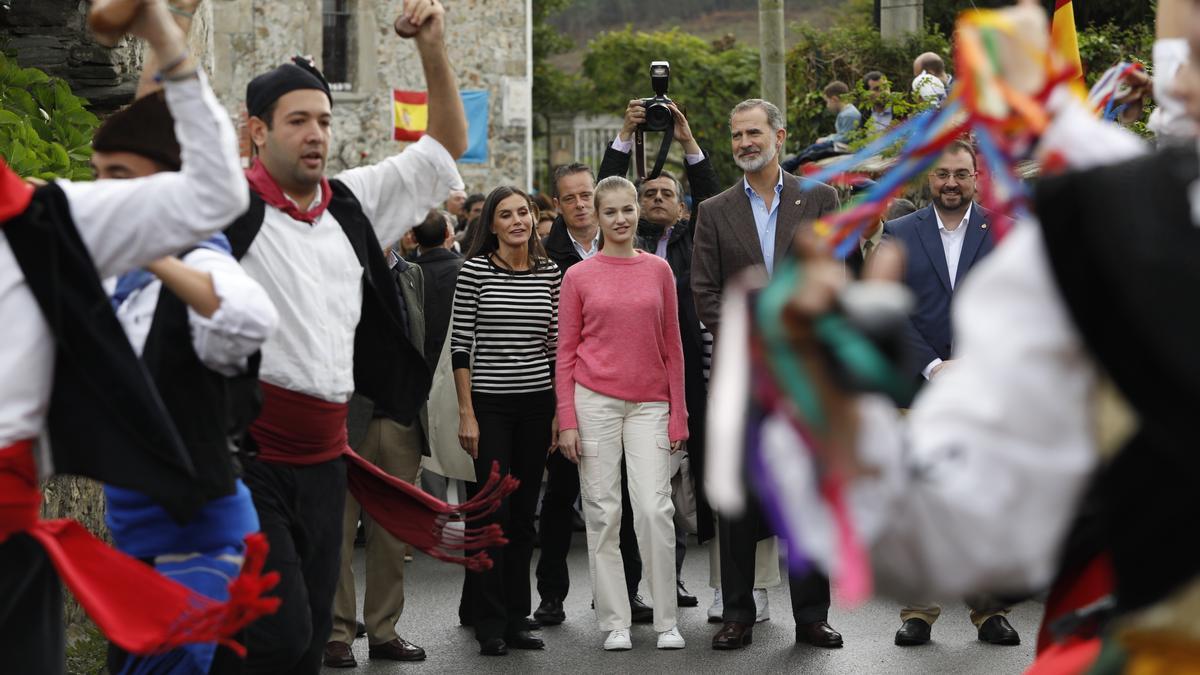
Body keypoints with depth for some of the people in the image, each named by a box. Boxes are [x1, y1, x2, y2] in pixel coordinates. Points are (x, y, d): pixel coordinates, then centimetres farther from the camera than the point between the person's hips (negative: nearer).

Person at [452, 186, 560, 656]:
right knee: (493, 512, -4)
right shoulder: (474, 270, -4)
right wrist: (466, 413, -9)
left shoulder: (549, 271, 6)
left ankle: (517, 618, 16)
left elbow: (556, 344, 10)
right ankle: (489, 623, 5)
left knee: (523, 514, 8)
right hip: (489, 404, -3)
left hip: (537, 405, 3)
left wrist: (561, 410, 6)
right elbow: (460, 344, -5)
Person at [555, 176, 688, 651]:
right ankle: (616, 623, 8)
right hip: (594, 401, -1)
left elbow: (672, 346, 10)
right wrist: (566, 421, -3)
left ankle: (666, 621, 3)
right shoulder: (578, 277, 3)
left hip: (649, 404, 1)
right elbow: (566, 353, 4)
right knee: (602, 513, 1)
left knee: (655, 509, -7)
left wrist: (678, 413, 5)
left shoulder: (659, 271, 7)